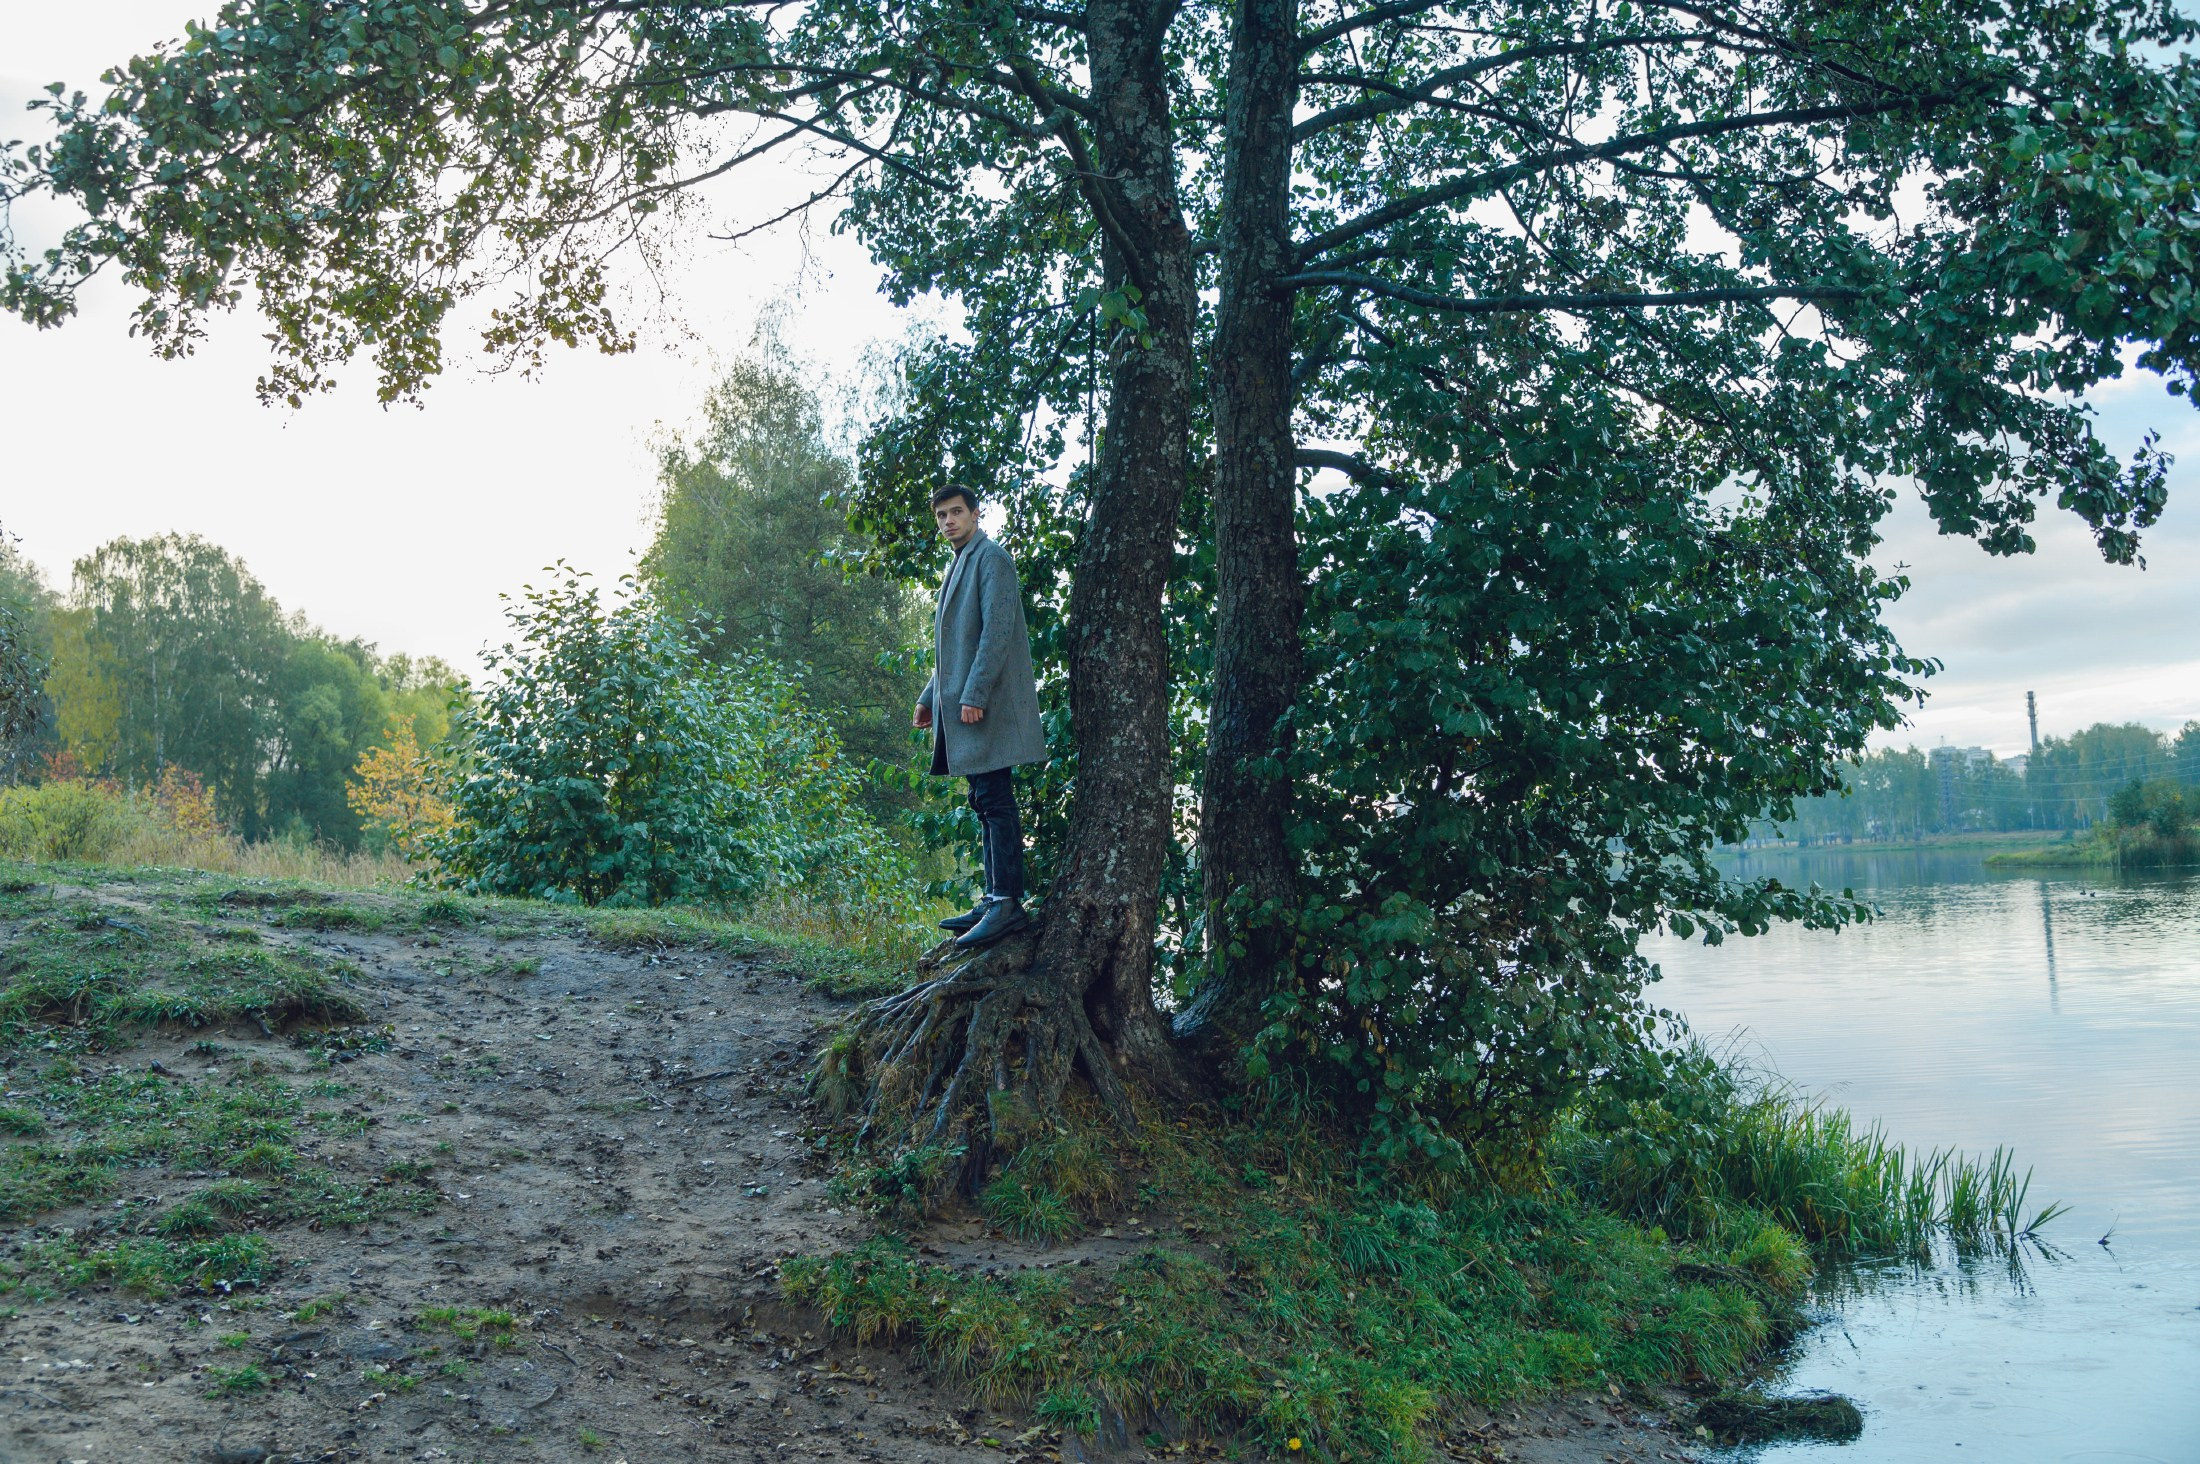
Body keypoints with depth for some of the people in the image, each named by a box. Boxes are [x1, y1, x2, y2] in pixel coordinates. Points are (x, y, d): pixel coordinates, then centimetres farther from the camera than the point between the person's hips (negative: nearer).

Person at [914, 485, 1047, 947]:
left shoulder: (991, 558, -6)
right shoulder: (959, 565, 23)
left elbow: (997, 628, -17)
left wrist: (975, 695, -22)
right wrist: (930, 697, 23)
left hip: (985, 702, -10)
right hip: (959, 703, 10)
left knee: (994, 800, -13)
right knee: (985, 802, 9)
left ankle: (1008, 903, -15)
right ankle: (994, 900, 12)